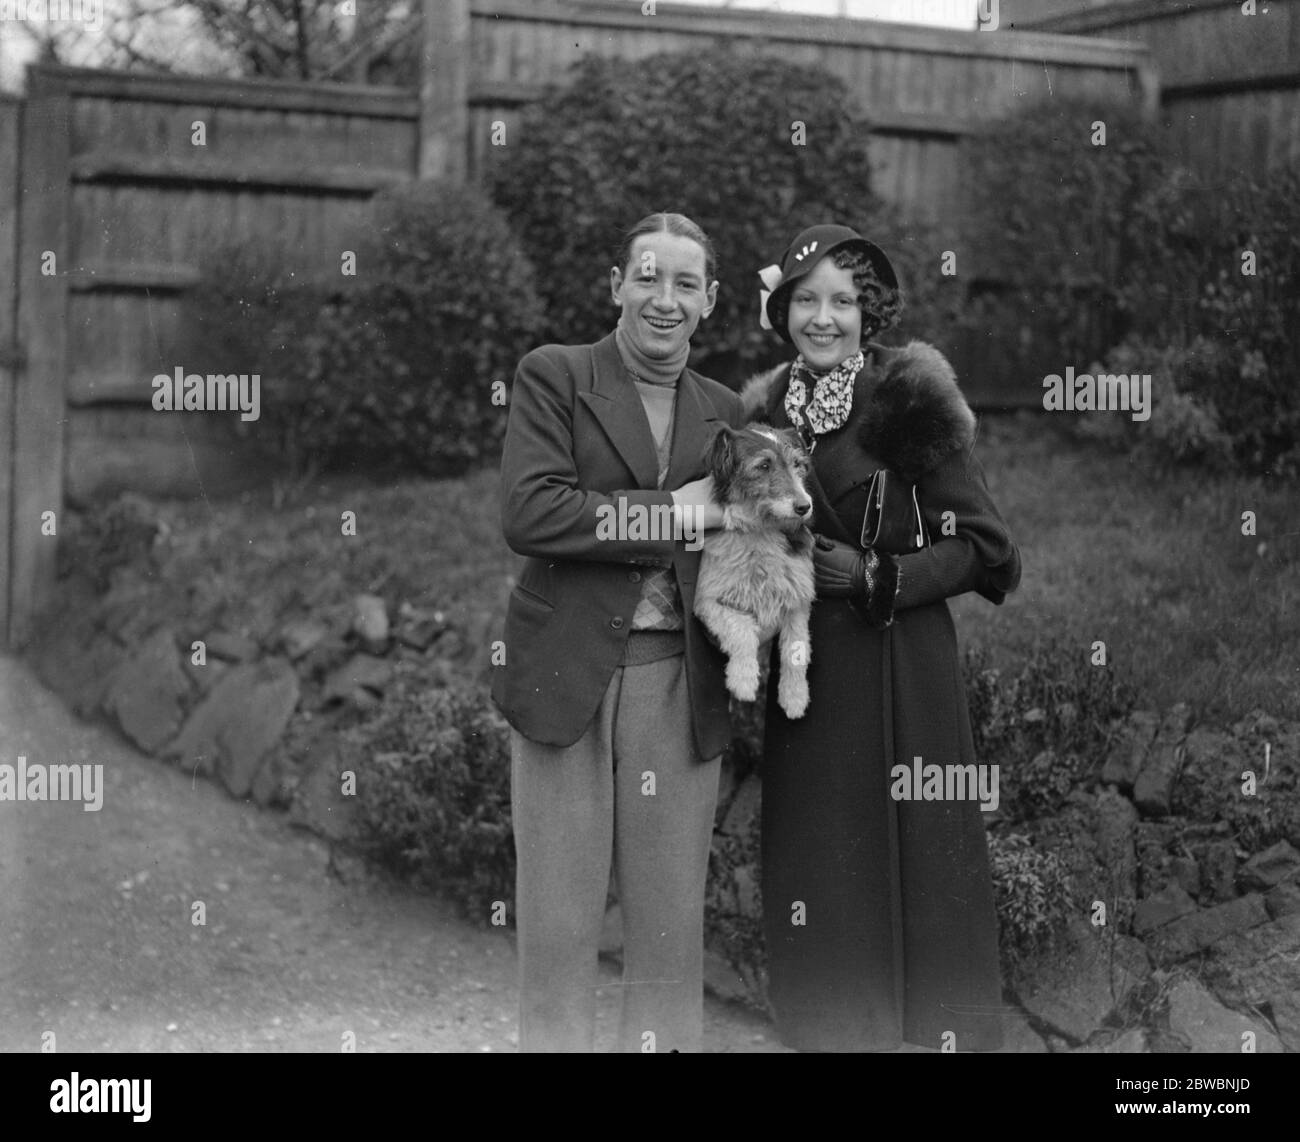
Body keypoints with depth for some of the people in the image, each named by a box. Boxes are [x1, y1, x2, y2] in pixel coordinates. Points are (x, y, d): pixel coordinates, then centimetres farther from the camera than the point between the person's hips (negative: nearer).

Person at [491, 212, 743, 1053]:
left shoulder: (725, 412, 14)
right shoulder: (553, 377, 2)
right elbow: (528, 515, -12)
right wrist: (670, 512, -10)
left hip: (682, 688, 3)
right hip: (566, 676, -3)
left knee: (672, 918, 7)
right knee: (558, 916, 2)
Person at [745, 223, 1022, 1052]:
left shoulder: (905, 395, -6)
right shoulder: (769, 409, 9)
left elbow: (982, 543, -7)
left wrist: (879, 578, -15)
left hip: (898, 667, -5)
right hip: (803, 670, 5)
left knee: (908, 855, -1)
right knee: (815, 866, 6)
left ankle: (937, 1030, 12)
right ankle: (827, 1029, 19)